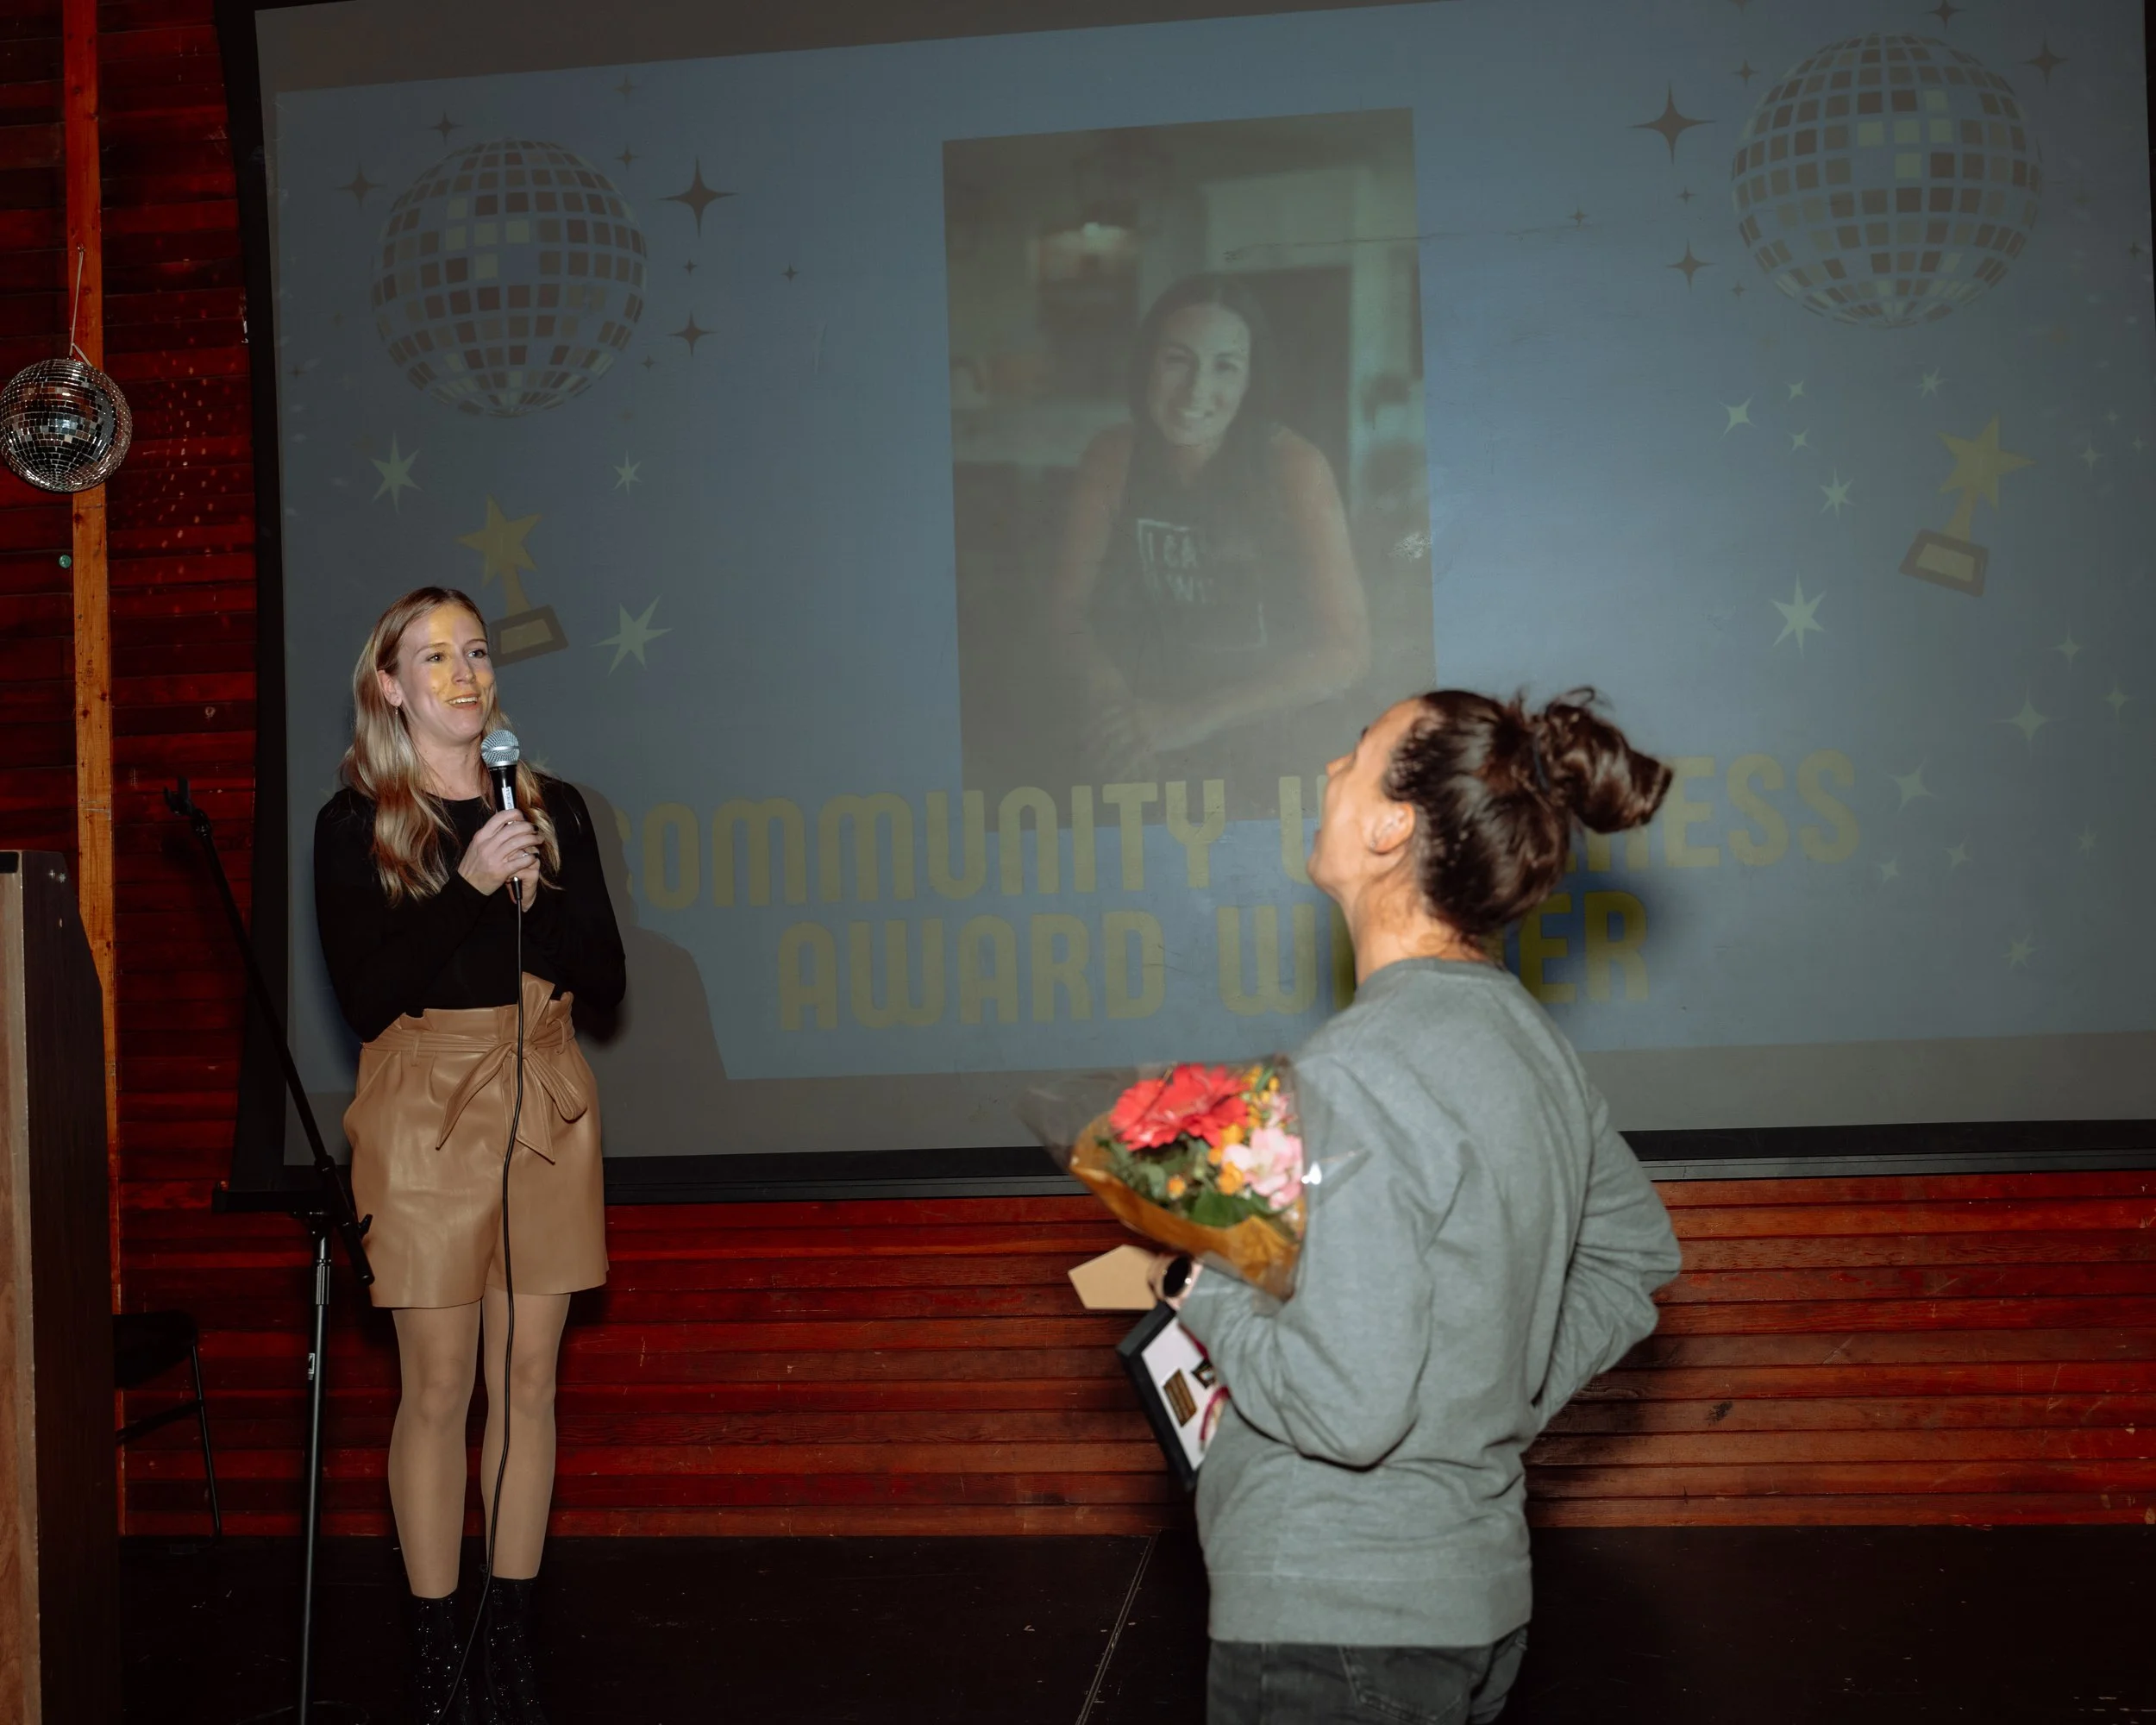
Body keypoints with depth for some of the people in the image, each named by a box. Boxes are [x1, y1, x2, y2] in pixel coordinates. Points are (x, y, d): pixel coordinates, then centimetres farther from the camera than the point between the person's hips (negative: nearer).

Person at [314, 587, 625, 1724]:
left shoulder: (550, 807, 9)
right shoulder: (355, 824, 0)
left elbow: (605, 978, 6)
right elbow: (366, 998, -10)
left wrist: (536, 895, -11)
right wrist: (470, 886, -17)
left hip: (544, 1108, 3)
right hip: (424, 1112, -3)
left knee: (528, 1377, 5)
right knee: (437, 1385, -2)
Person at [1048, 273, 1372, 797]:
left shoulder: (1295, 468, -16)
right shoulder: (1112, 459, -7)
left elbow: (1347, 653, -16)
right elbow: (1068, 604, -1)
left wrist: (1194, 717, -24)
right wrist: (1109, 693, -22)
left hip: (1268, 734, -4)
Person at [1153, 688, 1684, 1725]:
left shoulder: (1362, 1070, -22)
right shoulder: (1528, 1038, 5)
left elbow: (1348, 1408, -26)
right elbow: (1636, 1255, 20)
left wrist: (1196, 1288, -11)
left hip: (1334, 1622, -8)